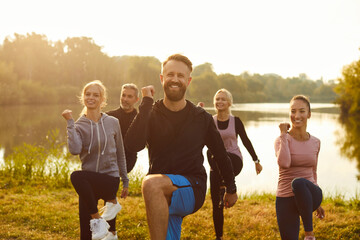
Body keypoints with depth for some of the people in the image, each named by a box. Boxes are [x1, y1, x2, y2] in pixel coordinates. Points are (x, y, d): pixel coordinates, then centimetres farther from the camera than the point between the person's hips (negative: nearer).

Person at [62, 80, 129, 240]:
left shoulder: (112, 123, 3)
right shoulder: (79, 125, 1)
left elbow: (120, 154, 11)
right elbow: (75, 150, -20)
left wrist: (125, 182, 13)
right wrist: (70, 123, -15)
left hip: (110, 179, -2)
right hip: (88, 184, 2)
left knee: (76, 176, -33)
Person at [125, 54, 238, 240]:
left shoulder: (202, 118, 1)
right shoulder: (151, 114, 1)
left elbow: (220, 154, 14)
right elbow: (134, 145, -18)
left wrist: (231, 189, 22)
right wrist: (146, 103, -17)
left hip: (192, 190, -3)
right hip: (161, 197, 3)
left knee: (151, 183, -31)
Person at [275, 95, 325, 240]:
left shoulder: (315, 142, 6)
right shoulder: (281, 140, -5)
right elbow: (284, 163, -26)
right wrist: (283, 134, -15)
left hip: (308, 196, 1)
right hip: (286, 200, -1)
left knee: (298, 183, -34)